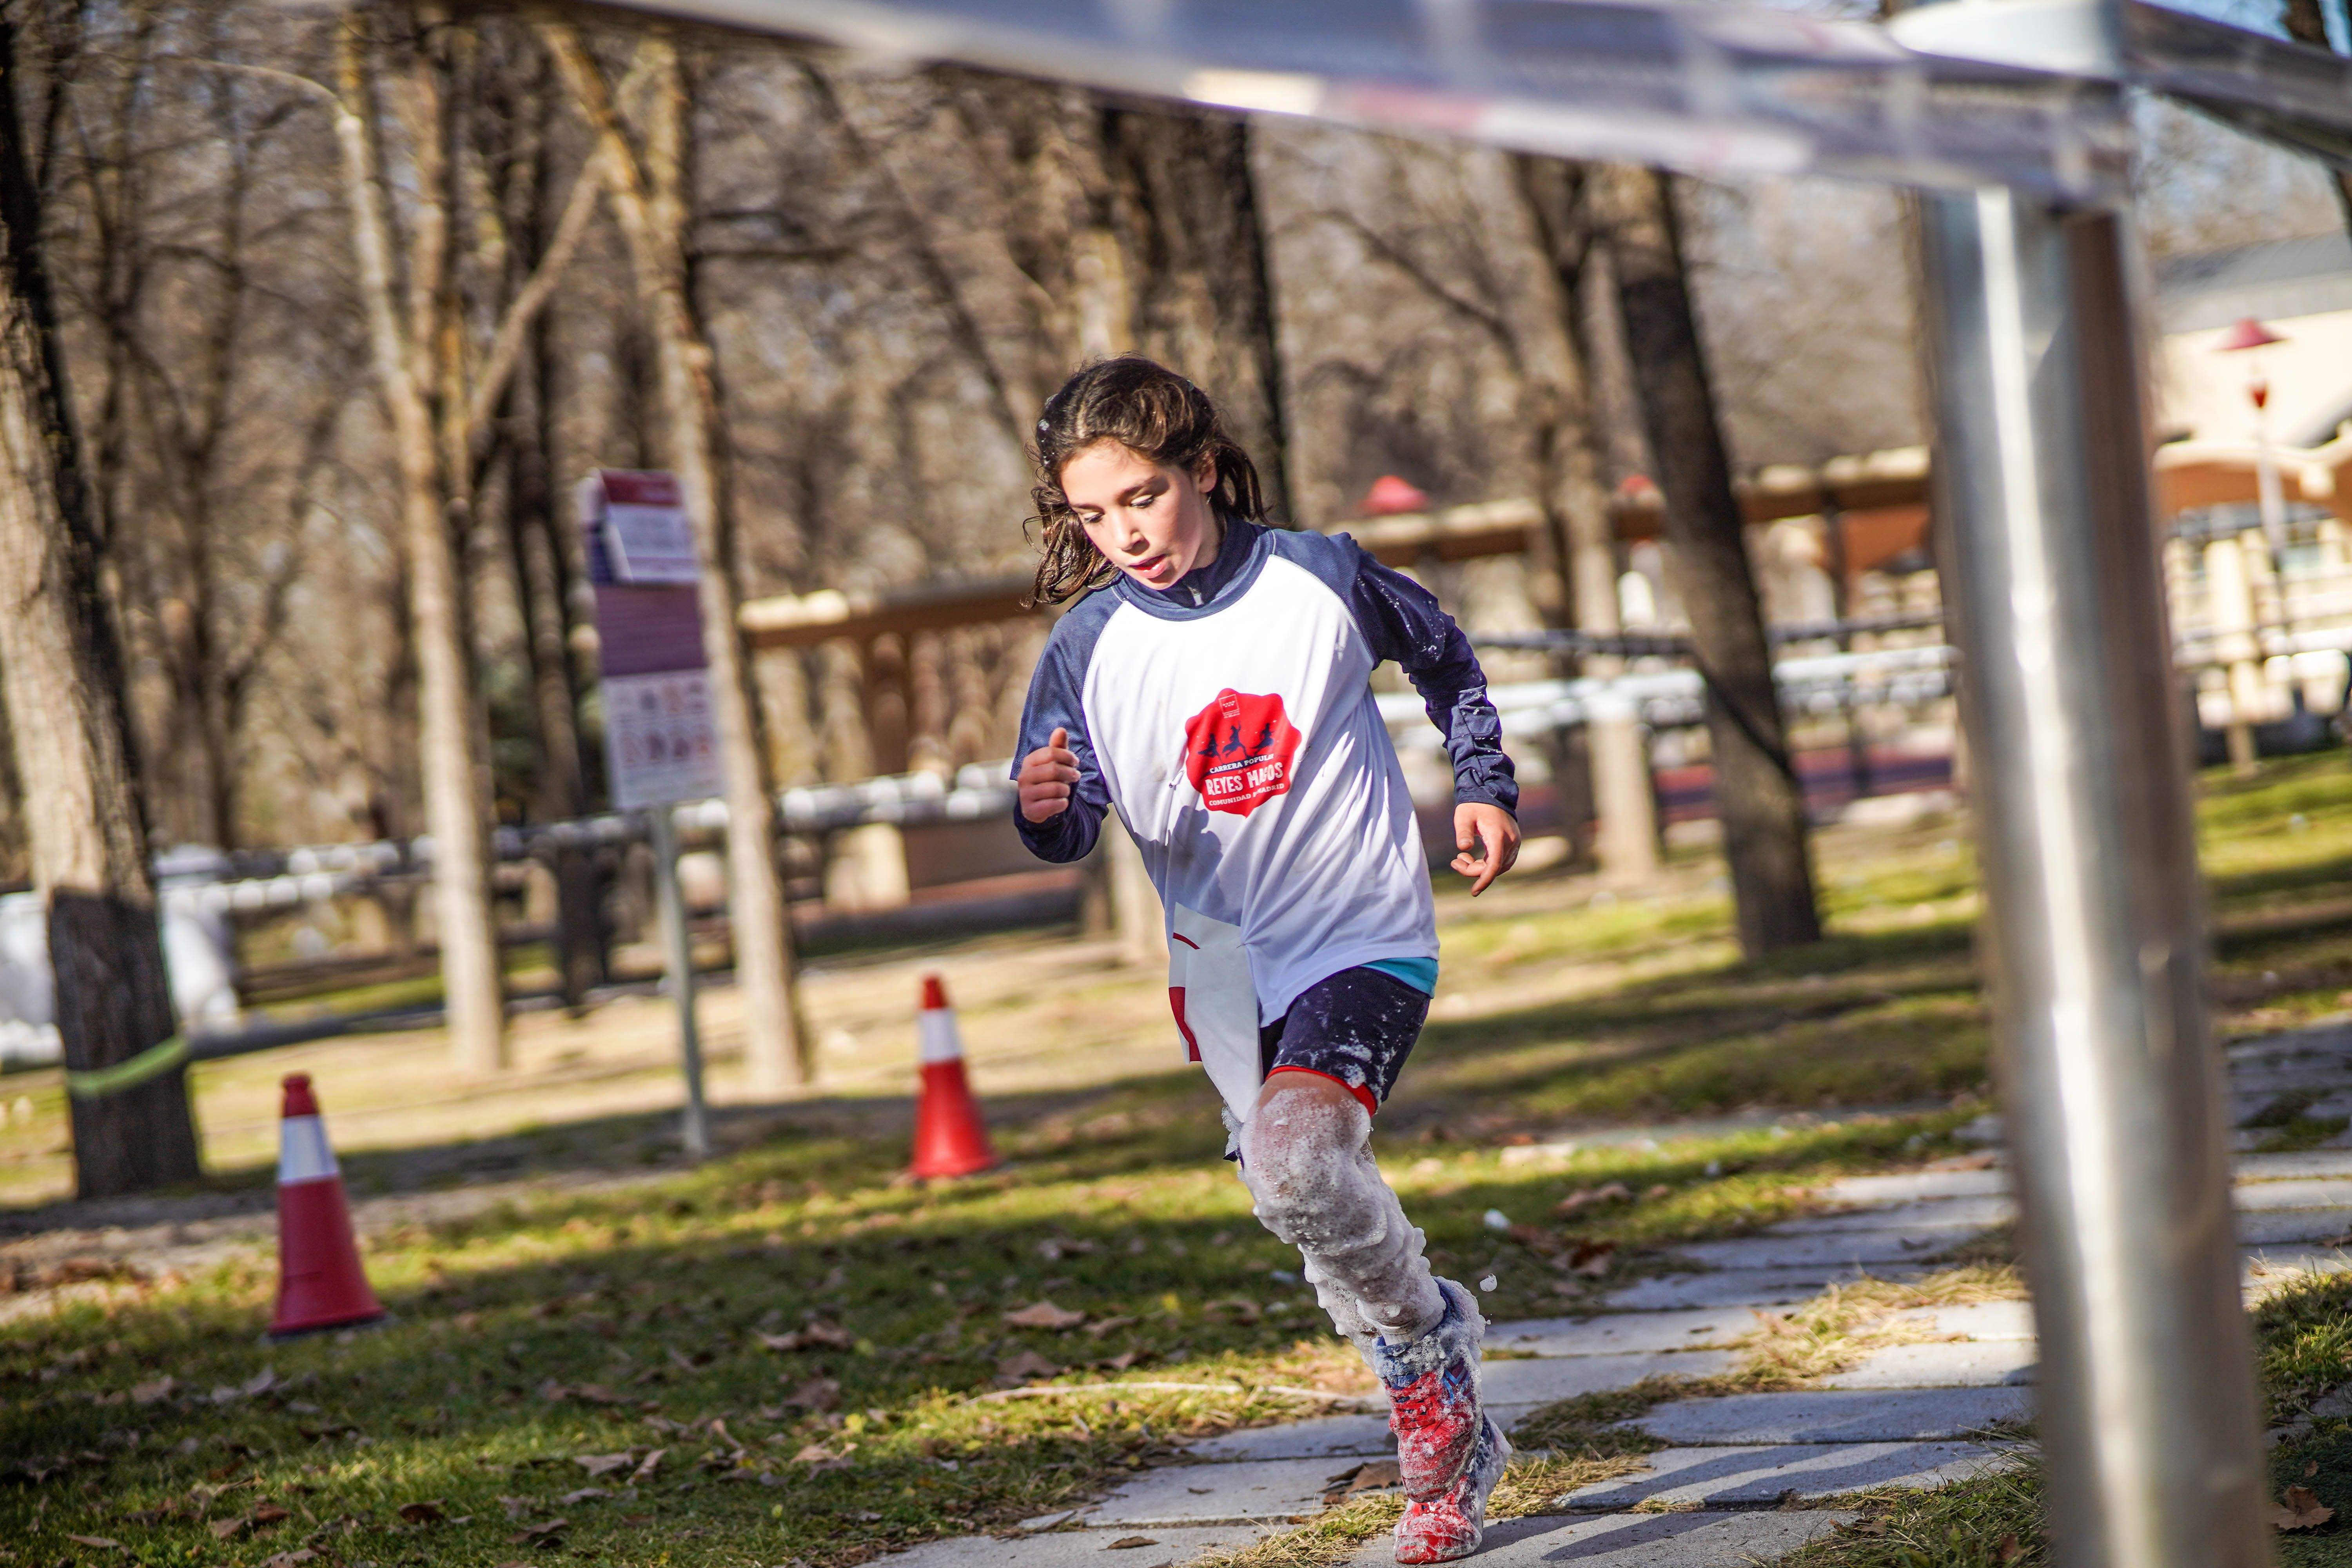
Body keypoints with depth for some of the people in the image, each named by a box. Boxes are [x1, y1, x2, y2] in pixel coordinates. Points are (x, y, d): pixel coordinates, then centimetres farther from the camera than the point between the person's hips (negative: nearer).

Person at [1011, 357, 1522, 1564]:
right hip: (1225, 967, 4)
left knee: (1300, 1165, -27)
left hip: (1364, 937, -4)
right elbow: (1069, 828, -9)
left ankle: (1422, 1343, 0)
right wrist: (1047, 810, -31)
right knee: (1321, 1211, 11)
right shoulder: (1088, 648, -8)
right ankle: (1452, 1434, 30)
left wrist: (1483, 786, 5)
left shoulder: (1319, 578, -9)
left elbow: (1443, 658, 11)